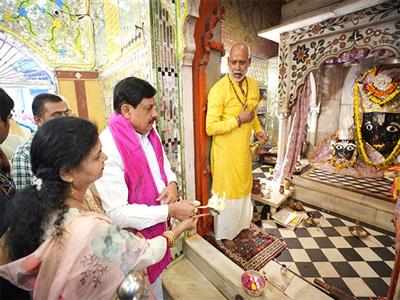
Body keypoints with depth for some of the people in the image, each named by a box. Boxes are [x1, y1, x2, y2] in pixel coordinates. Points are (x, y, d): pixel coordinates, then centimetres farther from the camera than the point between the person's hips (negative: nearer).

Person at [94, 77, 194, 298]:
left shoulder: (150, 133, -4)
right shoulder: (108, 148, -30)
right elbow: (117, 213, -29)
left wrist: (171, 184, -11)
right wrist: (170, 210, -27)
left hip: (157, 225, 7)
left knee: (156, 279, 32)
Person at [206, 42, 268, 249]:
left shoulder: (253, 85, 2)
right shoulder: (218, 89, -20)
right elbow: (210, 128, -23)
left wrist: (258, 130, 2)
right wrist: (238, 120, -24)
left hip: (244, 149, 7)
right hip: (225, 151, -7)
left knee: (243, 188, 23)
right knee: (227, 192, 8)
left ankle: (241, 223, 50)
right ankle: (224, 234, 34)